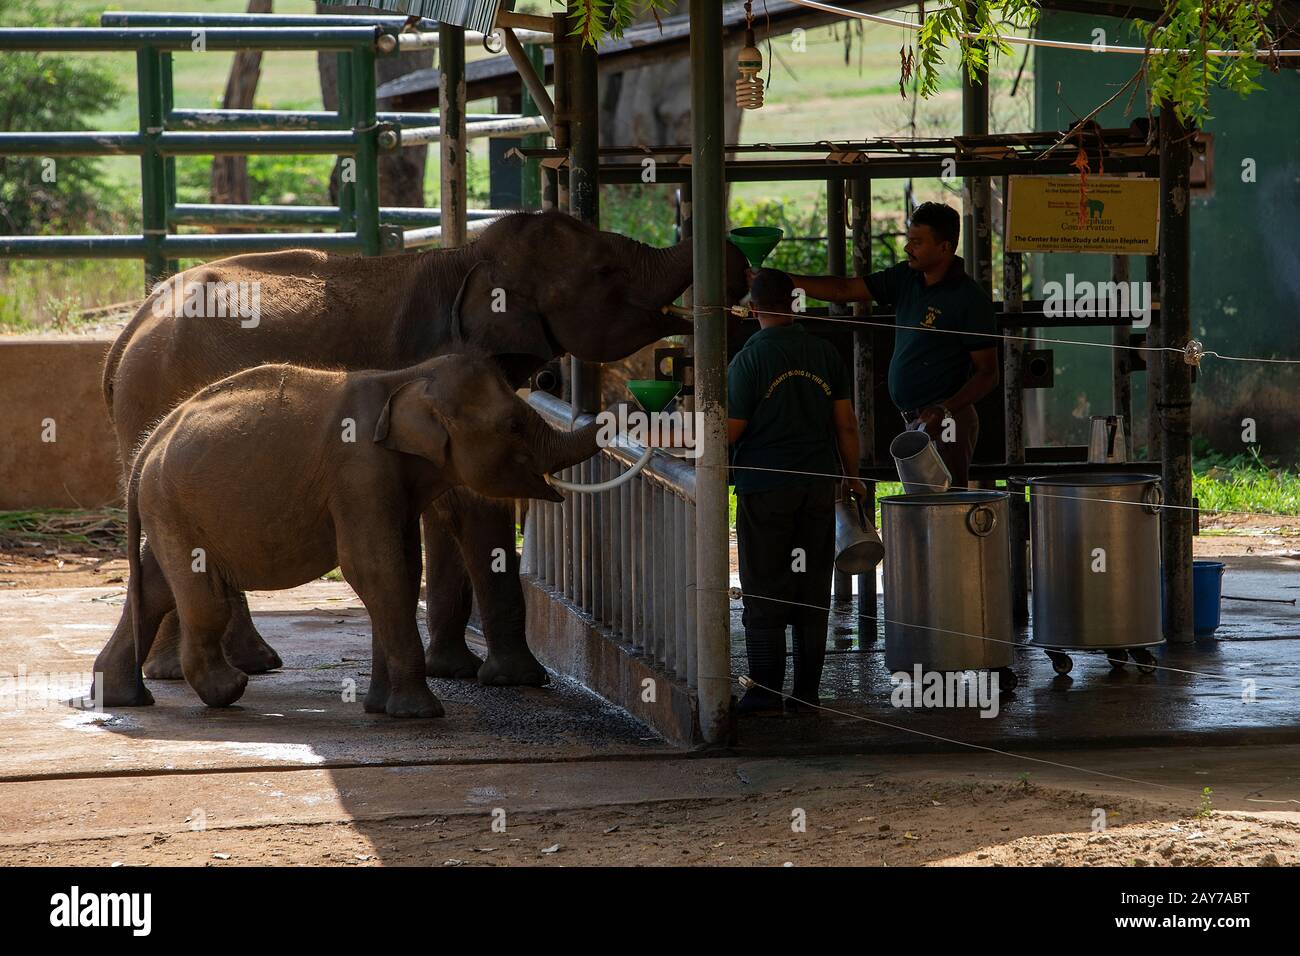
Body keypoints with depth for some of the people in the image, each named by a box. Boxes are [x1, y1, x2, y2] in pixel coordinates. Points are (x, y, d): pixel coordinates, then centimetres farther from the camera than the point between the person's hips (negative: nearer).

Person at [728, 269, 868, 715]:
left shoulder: (749, 359, -10)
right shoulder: (825, 352, 4)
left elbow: (730, 432, -9)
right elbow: (846, 424, 6)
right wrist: (851, 475, 18)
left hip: (766, 486, -4)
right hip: (819, 485, 4)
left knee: (763, 593, 2)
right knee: (812, 590, 8)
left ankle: (766, 690, 0)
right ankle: (807, 690, 9)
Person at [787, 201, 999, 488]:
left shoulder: (970, 299, -13)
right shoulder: (906, 279, 9)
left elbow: (988, 373, -12)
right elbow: (843, 289, 10)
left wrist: (945, 410, -25)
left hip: (945, 424, -8)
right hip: (914, 421, 9)